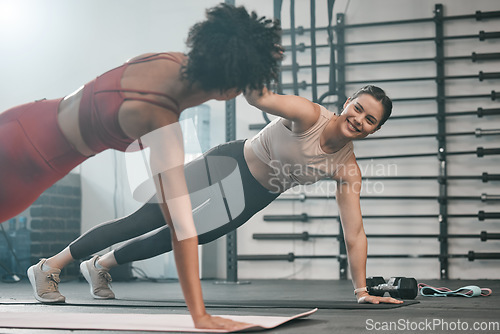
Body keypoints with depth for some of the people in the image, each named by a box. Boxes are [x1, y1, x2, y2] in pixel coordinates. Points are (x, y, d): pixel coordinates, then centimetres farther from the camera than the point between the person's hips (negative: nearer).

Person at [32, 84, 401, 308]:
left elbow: (355, 231, -11)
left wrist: (362, 290, -13)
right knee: (142, 220, -3)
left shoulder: (348, 168, -14)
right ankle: (50, 266, 9)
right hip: (230, 164, -5)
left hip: (255, 197, 5)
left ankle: (101, 266, 34)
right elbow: (260, 98, -37)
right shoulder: (310, 115, -25)